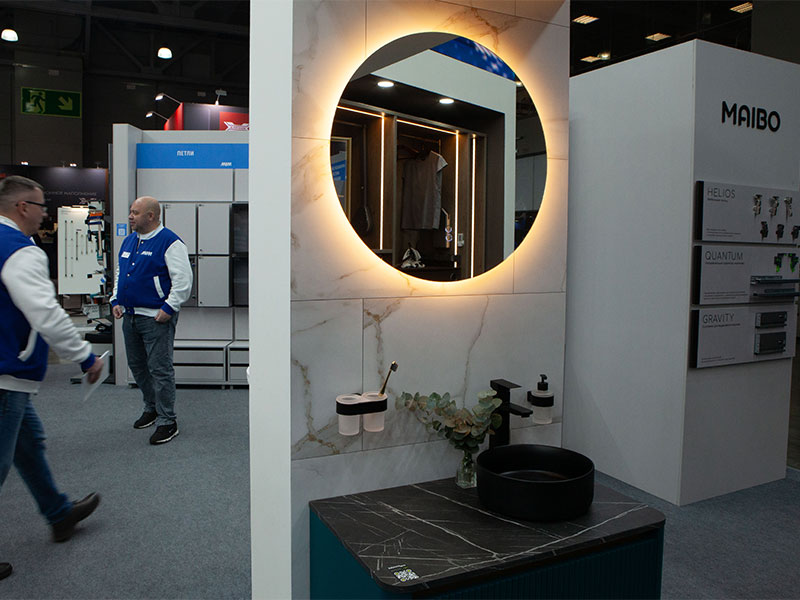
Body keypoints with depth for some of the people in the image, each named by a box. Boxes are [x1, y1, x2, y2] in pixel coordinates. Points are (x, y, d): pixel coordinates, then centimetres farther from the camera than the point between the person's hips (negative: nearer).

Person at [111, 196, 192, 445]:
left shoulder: (169, 242, -12)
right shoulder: (129, 241, 14)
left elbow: (183, 279, -18)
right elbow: (119, 273, 25)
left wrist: (168, 308, -20)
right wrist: (116, 300, 13)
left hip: (157, 317, -9)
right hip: (130, 316, 9)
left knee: (160, 369, -5)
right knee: (137, 366, 18)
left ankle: (167, 421, 4)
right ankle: (151, 408, 36)